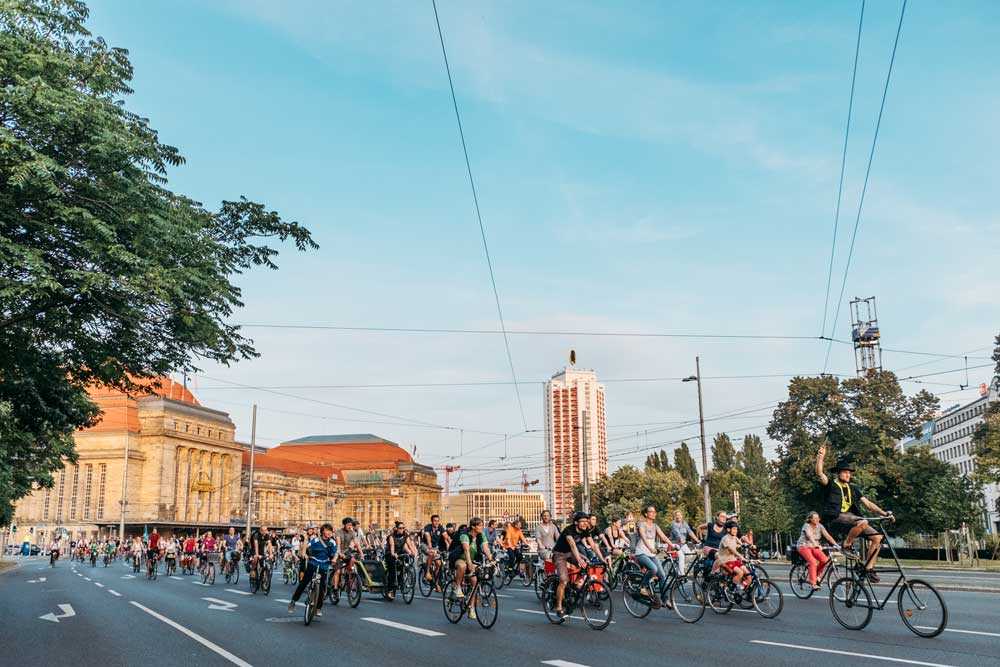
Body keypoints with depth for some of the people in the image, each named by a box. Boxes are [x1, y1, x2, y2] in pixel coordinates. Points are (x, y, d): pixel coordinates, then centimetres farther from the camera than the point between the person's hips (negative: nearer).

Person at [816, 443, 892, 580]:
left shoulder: (853, 489, 22)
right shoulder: (831, 485, 6)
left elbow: (868, 503, 17)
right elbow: (819, 473, -12)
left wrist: (883, 513, 5)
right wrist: (821, 456, -19)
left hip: (851, 517, 6)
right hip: (836, 517, -6)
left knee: (877, 537, -8)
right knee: (863, 522, -34)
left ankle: (869, 567, 1)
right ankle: (847, 545, -12)